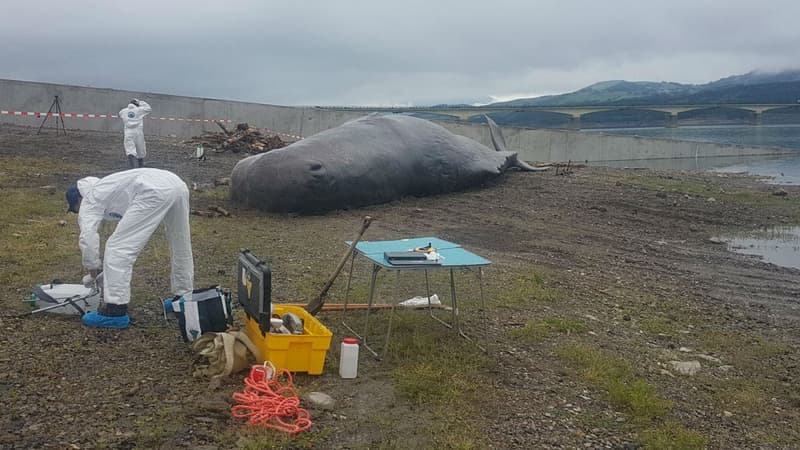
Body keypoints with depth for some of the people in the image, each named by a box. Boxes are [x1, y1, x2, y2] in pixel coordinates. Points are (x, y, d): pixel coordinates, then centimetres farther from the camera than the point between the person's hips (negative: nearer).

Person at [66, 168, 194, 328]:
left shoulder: (90, 199, 16)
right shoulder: (104, 190, 39)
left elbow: (88, 239, 1)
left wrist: (93, 272, 17)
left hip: (155, 191, -9)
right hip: (176, 184, 9)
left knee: (117, 248, 0)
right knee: (181, 248, 25)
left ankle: (115, 311, 3)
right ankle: (184, 298, 40)